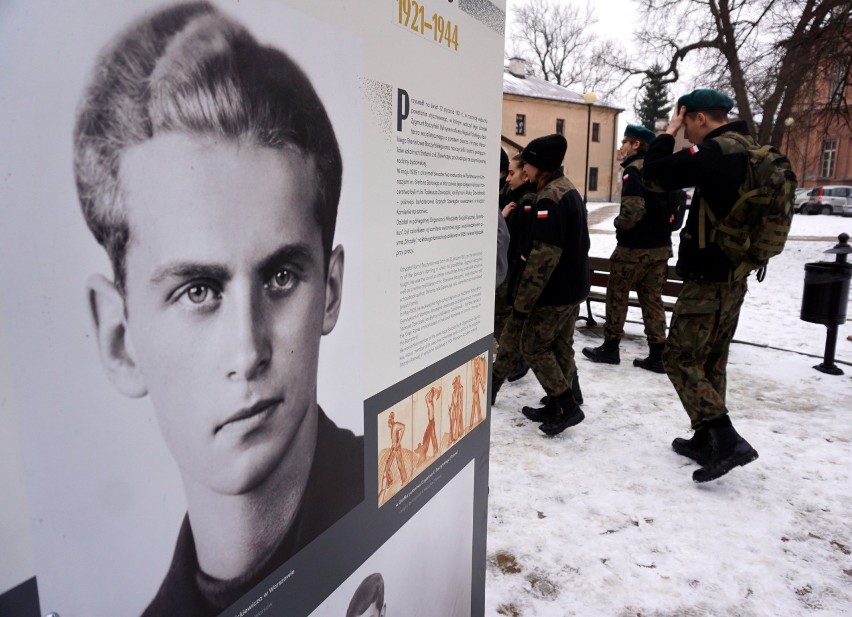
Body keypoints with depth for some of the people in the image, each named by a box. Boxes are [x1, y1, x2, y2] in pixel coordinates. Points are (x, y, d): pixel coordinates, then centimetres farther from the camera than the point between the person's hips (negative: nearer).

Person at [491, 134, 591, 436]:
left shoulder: (549, 198, -21)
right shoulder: (568, 190, 11)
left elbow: (543, 257, -27)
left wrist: (522, 301, -23)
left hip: (556, 290, -10)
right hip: (574, 287, 10)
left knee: (533, 345, 2)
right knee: (561, 346, 14)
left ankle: (567, 406, 3)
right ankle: (557, 406, 22)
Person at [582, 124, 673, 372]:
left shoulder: (634, 170, -13)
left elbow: (633, 210, -25)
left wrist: (619, 224, -7)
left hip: (634, 247, -8)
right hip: (661, 246, 8)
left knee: (617, 296, 6)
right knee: (653, 299, 9)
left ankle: (610, 348, 14)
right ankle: (657, 355, 10)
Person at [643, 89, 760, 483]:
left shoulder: (716, 152, -18)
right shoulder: (749, 154, 12)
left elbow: (655, 173, -14)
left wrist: (669, 132, -1)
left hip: (707, 279, -9)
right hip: (733, 277, 9)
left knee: (680, 359, -2)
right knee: (711, 360, 16)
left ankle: (726, 439, -6)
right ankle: (706, 439, 24)